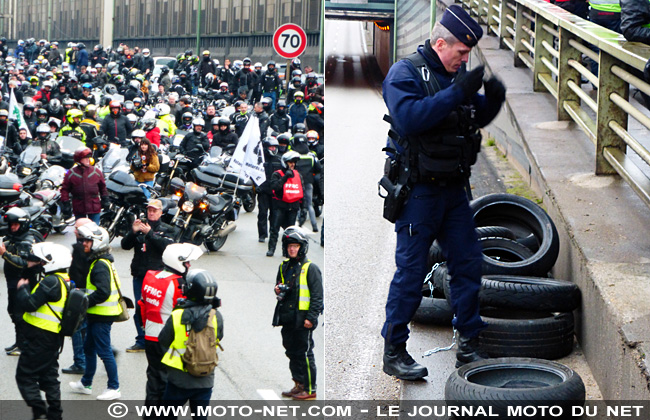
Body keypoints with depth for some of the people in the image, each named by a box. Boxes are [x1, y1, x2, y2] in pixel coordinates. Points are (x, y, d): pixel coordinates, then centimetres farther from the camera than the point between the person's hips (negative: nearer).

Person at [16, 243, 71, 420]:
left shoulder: (51, 282, -21)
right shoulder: (63, 281, 10)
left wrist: (22, 288, -8)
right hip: (54, 338, 10)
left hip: (39, 338, -10)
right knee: (49, 376, 18)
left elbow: (29, 304, -23)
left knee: (25, 376, -1)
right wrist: (28, 286, 4)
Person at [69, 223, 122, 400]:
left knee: (104, 351, -4)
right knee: (89, 348, 19)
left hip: (102, 315, -11)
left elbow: (103, 293, -27)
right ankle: (86, 384, 32)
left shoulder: (100, 265, -20)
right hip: (96, 314, 11)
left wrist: (85, 302, -19)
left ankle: (114, 388, 3)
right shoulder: (95, 261, 12)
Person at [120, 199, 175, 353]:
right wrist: (133, 232, -12)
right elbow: (125, 245, 5)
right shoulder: (141, 227, 15)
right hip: (139, 275, 4)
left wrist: (150, 233, -21)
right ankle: (141, 341, 14)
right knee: (140, 309, 5)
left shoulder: (166, 230, 7)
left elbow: (167, 246, -13)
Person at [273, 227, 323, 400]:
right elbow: (279, 284, 28)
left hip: (303, 319, -7)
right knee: (292, 353, 12)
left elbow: (317, 295, -9)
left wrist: (311, 317, -15)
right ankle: (299, 385, 23)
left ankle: (310, 390, 2)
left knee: (305, 353, -4)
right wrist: (278, 290, 3)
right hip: (287, 318, 7)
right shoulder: (284, 267, 14)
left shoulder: (310, 268, -7)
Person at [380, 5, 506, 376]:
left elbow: (477, 118, 18)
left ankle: (469, 345, 19)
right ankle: (393, 352, 5)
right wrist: (458, 92, -27)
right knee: (411, 269, -4)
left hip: (454, 189, 7)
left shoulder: (456, 75, 11)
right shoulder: (404, 73, -10)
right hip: (419, 190, -7)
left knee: (469, 262, 8)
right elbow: (409, 118, -26)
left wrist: (493, 98, -3)